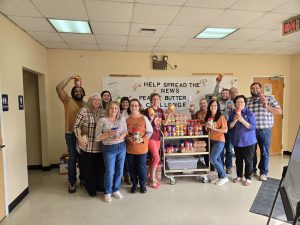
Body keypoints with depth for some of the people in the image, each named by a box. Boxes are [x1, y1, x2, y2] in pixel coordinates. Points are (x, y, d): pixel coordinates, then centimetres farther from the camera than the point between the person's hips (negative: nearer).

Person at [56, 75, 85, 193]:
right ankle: (72, 182, 14)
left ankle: (82, 178, 30)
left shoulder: (86, 104, 11)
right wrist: (70, 77, -8)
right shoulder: (68, 101, -1)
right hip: (71, 134, -4)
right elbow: (59, 88, -13)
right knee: (73, 158, 0)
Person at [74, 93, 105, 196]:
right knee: (89, 167, 7)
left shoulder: (103, 112, 7)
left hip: (100, 145, 4)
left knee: (100, 166, 11)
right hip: (87, 145, -3)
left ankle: (100, 186, 30)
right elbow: (77, 126, -5)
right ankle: (91, 188, 24)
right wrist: (79, 137, -14)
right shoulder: (83, 111, -5)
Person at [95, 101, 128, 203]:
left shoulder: (122, 119, 3)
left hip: (122, 147, 4)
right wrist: (108, 133, -23)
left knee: (119, 170, 12)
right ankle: (107, 192, 24)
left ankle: (116, 190, 32)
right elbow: (98, 136, -9)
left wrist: (121, 136, -14)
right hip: (109, 148, -3)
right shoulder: (102, 120, -7)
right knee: (109, 172, 3)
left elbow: (126, 131, 6)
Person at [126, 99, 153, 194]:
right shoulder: (126, 119, -1)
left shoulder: (144, 118, -5)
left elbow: (150, 132, -2)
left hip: (142, 148, -1)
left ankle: (142, 184, 30)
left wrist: (142, 139, -16)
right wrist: (128, 138, -14)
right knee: (132, 168, 13)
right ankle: (134, 184, 34)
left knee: (141, 167, 7)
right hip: (130, 148, 2)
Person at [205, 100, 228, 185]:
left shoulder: (221, 117, -12)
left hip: (219, 141, -7)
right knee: (217, 159, 10)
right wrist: (207, 128, 0)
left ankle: (224, 177, 5)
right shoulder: (209, 117, 7)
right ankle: (220, 177, 20)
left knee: (213, 159, -10)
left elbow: (225, 130, -15)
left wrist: (214, 128, -19)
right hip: (212, 141, 7)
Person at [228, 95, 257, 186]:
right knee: (238, 160, 14)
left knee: (248, 160, 5)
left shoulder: (249, 113, -8)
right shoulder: (232, 113, 3)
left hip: (248, 141, -3)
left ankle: (248, 178, 18)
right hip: (236, 141, 4)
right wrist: (235, 120, -19)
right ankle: (239, 176, 28)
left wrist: (242, 120, -26)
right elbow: (229, 126, -1)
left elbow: (252, 127, -15)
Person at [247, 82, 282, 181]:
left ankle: (263, 172, 23)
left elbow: (279, 111, -2)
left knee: (265, 152, 7)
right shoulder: (247, 100, 7)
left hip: (264, 130, -1)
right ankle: (252, 170, 30)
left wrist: (267, 106, -14)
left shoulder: (269, 98, 3)